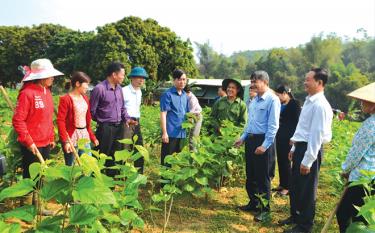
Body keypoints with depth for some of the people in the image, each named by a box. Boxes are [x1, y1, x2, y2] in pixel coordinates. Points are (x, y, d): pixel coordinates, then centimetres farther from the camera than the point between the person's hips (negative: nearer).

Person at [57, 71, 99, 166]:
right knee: (70, 167, 3)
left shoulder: (85, 98, 11)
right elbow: (60, 121, -15)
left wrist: (92, 136, 14)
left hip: (84, 136, 7)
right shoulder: (65, 99, -11)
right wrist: (65, 141, -21)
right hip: (71, 137, -7)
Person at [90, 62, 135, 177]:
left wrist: (127, 119, 1)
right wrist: (102, 121, 2)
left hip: (119, 127, 7)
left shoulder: (119, 88, 8)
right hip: (105, 128, -7)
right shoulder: (99, 88, -16)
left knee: (117, 157, 17)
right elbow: (92, 111, -11)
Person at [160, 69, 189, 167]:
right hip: (171, 132, -7)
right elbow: (163, 114, -12)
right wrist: (164, 132, -16)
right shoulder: (167, 94, -9)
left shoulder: (185, 95, 12)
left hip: (182, 133, 7)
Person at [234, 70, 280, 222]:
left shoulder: (272, 100, -13)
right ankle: (254, 203, 34)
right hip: (250, 139, 8)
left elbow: (273, 126, -17)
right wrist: (243, 138, 17)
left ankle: (265, 210, 19)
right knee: (250, 175, 17)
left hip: (262, 141, -8)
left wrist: (264, 146, -20)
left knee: (262, 177, 3)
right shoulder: (254, 100, 11)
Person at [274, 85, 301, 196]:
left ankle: (287, 186, 12)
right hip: (280, 136, 7)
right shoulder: (281, 104, 12)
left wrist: (293, 137, -18)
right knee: (280, 160, 12)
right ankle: (282, 184, 24)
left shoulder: (294, 104, -9)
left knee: (286, 161, 0)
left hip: (288, 137, -7)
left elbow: (296, 122, -13)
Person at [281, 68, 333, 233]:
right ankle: (295, 216, 41)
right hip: (301, 147, 9)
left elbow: (317, 134, -22)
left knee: (307, 189, 6)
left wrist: (308, 160, -21)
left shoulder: (320, 105, -19)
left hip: (310, 150, -9)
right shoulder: (309, 101, 11)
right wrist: (294, 148, 19)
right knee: (294, 186, 21)